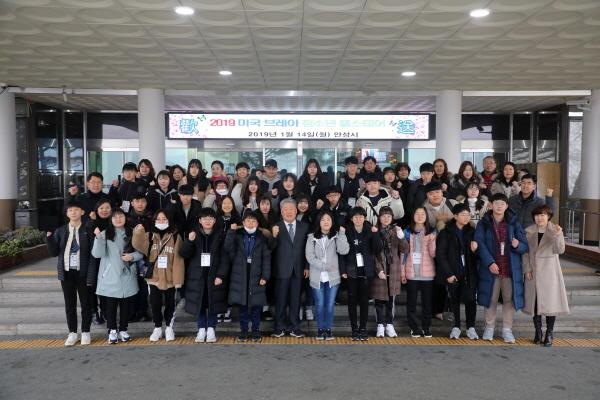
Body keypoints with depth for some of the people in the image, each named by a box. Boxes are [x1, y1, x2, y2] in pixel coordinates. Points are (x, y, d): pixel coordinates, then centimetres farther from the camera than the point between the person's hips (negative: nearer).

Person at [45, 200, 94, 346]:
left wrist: (91, 274, -14)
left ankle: (85, 332, 19)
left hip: (83, 273, -3)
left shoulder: (88, 231, -4)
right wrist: (49, 238, -12)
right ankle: (72, 333, 22)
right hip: (66, 272, 3)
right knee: (69, 304, 11)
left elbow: (93, 253, -7)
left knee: (85, 303, 7)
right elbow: (54, 252, 4)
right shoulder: (60, 231, 6)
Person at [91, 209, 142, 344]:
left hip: (127, 276, 2)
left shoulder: (131, 234, 8)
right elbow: (97, 254, -10)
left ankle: (123, 330, 21)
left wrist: (132, 256, -9)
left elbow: (140, 252, 11)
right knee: (111, 304, 3)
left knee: (126, 304, 8)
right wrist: (98, 237, -23)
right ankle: (112, 331, 15)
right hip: (110, 277, -2)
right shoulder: (105, 234, 0)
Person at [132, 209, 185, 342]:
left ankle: (169, 327, 28)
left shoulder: (175, 237, -2)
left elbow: (178, 259, -5)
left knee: (170, 303, 10)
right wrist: (138, 233, -33)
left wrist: (178, 278, -9)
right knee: (155, 303, 8)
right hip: (154, 277, 2)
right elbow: (138, 245, -14)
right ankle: (157, 328, 26)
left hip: (170, 277, -1)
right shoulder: (149, 236, 5)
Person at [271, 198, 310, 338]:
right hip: (282, 269, -2)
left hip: (298, 269, 2)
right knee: (280, 299, 6)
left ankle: (294, 326, 19)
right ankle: (280, 327, 17)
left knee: (295, 299, 9)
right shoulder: (276, 227, -3)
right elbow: (271, 248, -8)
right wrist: (274, 236, -25)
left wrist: (307, 267, 4)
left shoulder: (304, 227, 6)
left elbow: (307, 248, 8)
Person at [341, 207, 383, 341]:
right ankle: (354, 329, 13)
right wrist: (343, 270, -8)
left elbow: (378, 249, -6)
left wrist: (375, 234, -18)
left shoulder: (370, 231, 2)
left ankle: (363, 328, 15)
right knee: (352, 300, 4)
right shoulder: (347, 232, -2)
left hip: (366, 271, 1)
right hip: (352, 271, -1)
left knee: (364, 300, 6)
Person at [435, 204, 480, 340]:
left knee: (470, 299, -5)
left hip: (469, 272, 2)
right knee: (455, 299, 5)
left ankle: (471, 328, 7)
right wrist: (448, 274, -10)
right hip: (453, 272, -2)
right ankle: (456, 327, 17)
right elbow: (440, 254, -6)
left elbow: (476, 256, 11)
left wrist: (474, 250, -13)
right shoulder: (446, 233, -4)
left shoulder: (471, 232, 7)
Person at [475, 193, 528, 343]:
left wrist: (518, 245, -20)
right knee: (491, 299, 6)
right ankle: (489, 328, 20)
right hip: (491, 268, -1)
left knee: (509, 299, 4)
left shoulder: (514, 223, 6)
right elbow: (480, 245, -8)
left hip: (511, 269, 1)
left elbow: (525, 247, 4)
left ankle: (507, 330, 16)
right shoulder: (483, 224, 2)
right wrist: (490, 263, -19)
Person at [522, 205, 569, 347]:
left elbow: (560, 250, -12)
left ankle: (549, 333, 13)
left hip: (549, 271, -2)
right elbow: (525, 251, 5)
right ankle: (538, 332, 20)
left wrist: (558, 235, -27)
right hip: (533, 271, 2)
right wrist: (527, 269, -4)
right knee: (535, 301, 7)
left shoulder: (555, 230, -2)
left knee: (550, 301, 1)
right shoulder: (529, 232, 4)